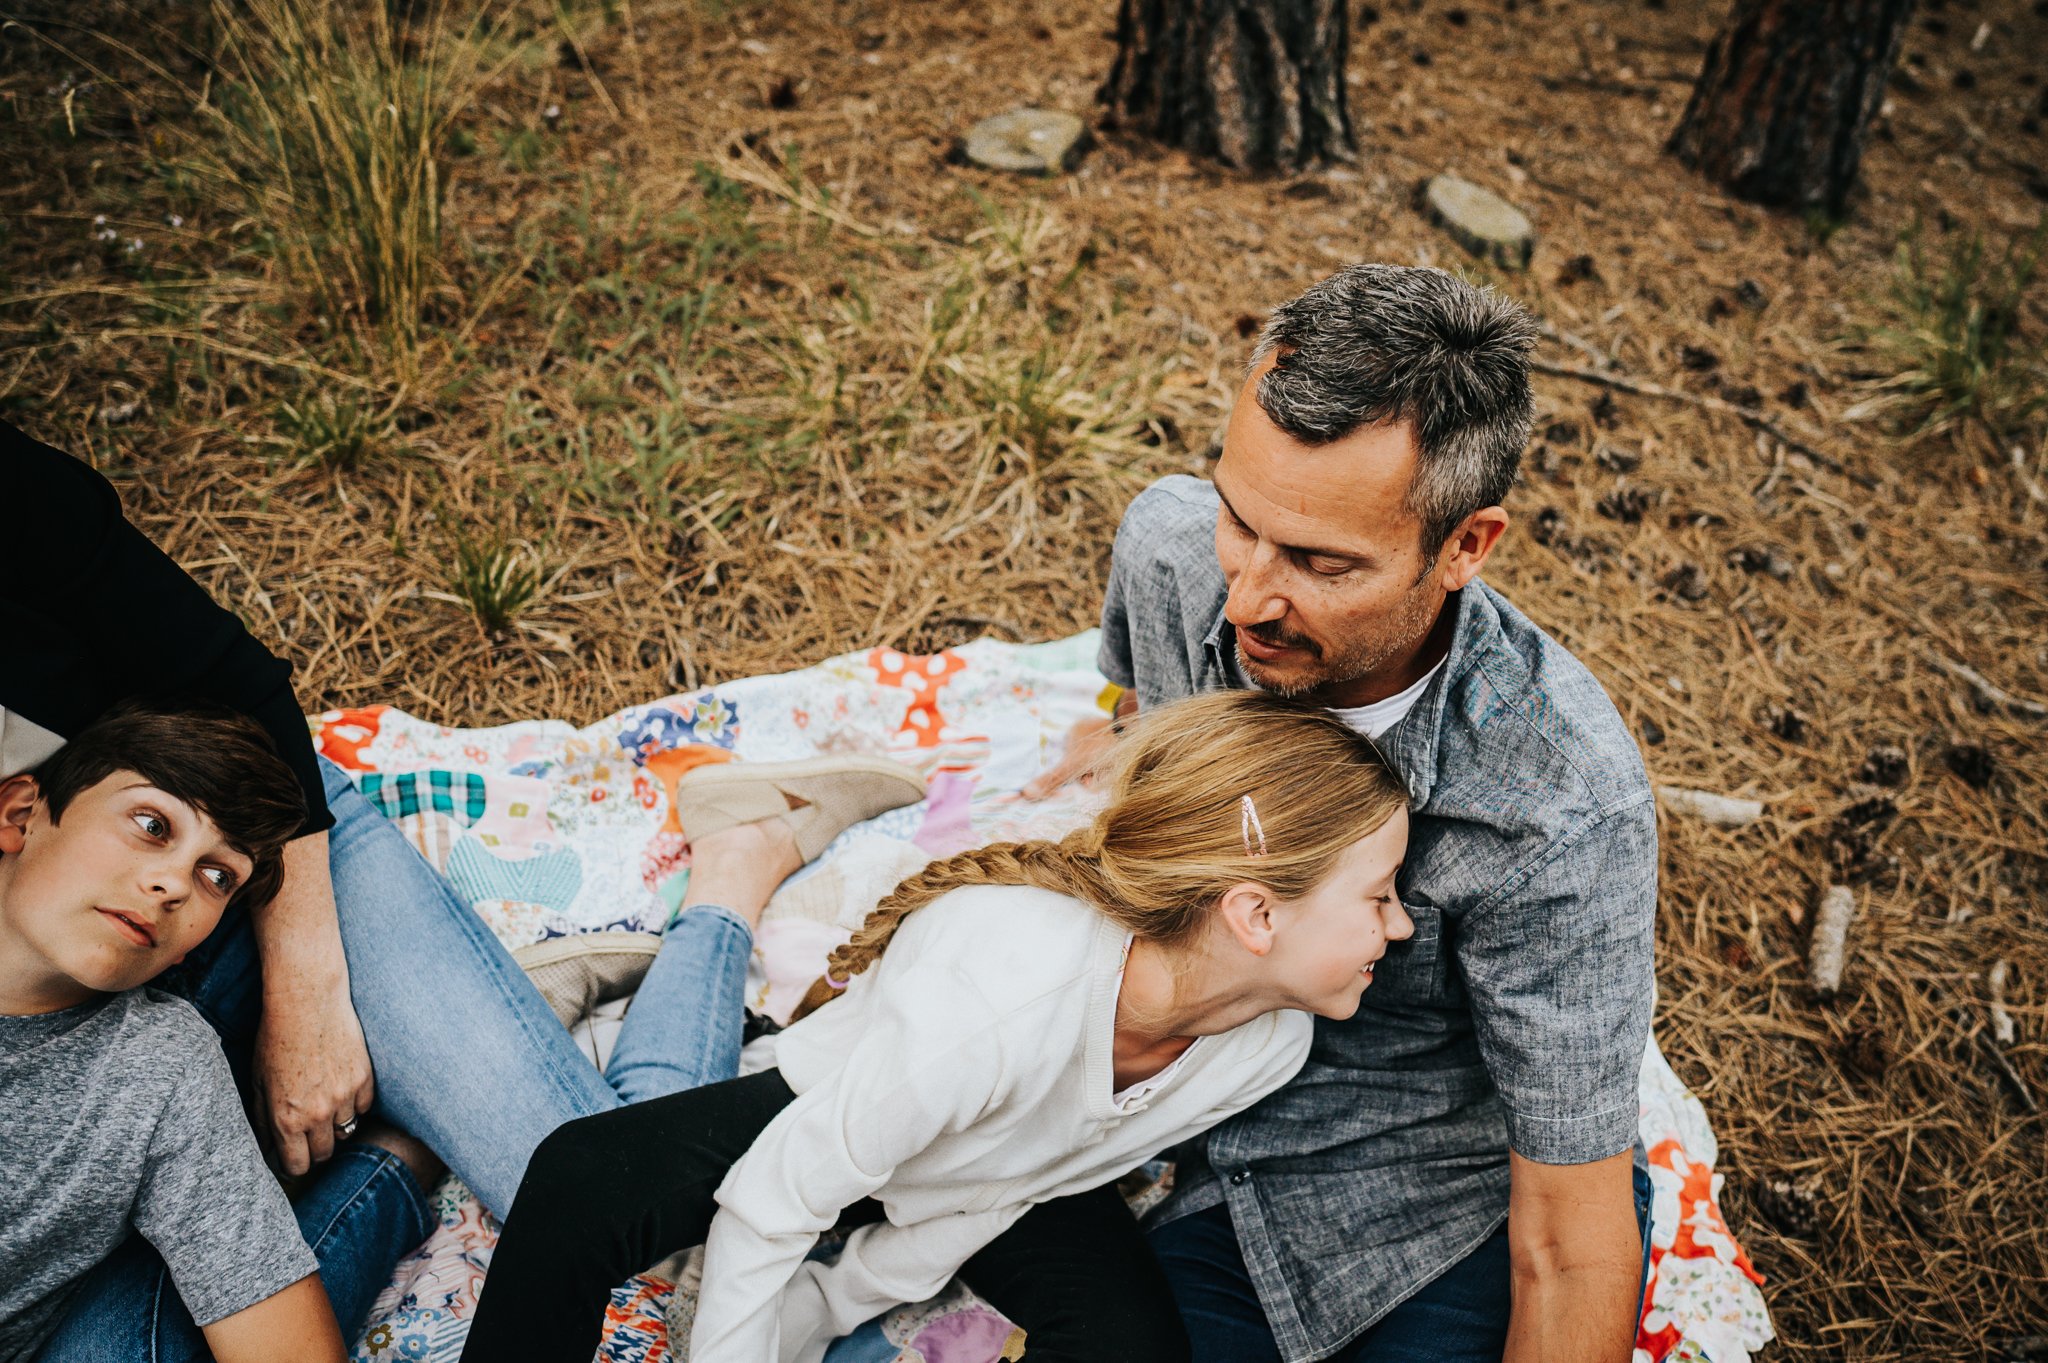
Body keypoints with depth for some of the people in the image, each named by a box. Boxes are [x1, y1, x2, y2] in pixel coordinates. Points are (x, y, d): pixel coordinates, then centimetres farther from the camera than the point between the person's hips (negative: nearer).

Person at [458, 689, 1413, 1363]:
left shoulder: (1271, 1041, -23)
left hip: (1026, 1185, 4)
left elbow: (997, 1192, -11)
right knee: (586, 1183, -26)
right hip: (835, 1117, -3)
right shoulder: (995, 995, -42)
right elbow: (771, 1203, -29)